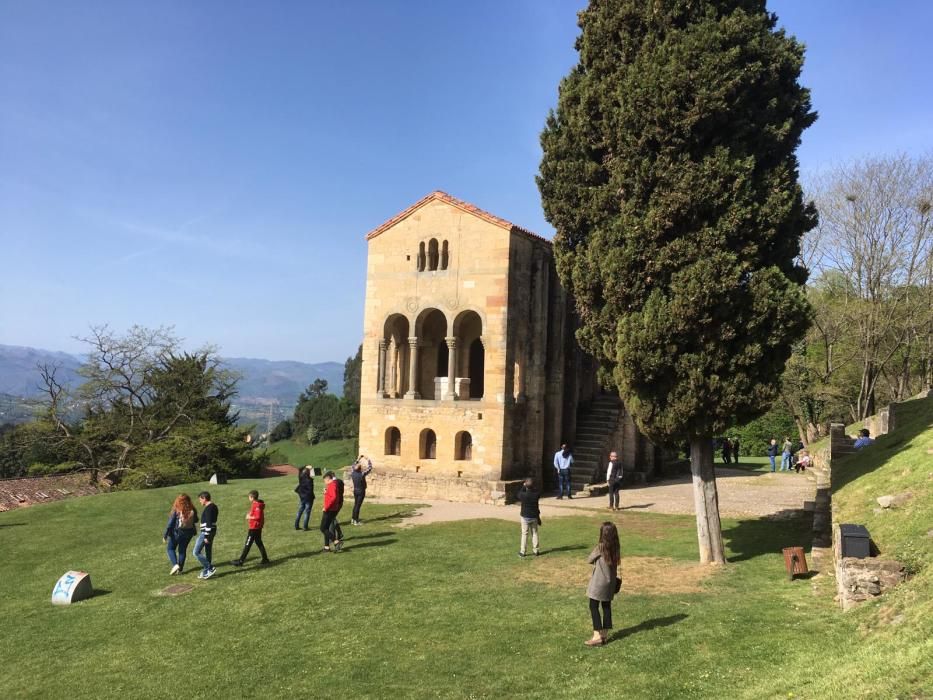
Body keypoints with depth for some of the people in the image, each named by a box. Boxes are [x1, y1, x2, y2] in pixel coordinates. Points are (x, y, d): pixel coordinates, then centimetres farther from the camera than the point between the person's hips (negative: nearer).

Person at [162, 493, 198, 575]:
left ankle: (175, 565, -2)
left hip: (177, 532, -4)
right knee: (183, 550, 18)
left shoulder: (176, 510, -18)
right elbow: (196, 520, 8)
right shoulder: (192, 510, -9)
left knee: (170, 548, 16)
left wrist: (165, 535, -7)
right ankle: (180, 569, 22)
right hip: (188, 532, 4)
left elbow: (170, 523, -14)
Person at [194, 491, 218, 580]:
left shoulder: (208, 508, -18)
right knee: (208, 552, 14)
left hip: (206, 532, -10)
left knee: (196, 552, -5)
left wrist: (206, 536, -22)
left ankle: (210, 568, -7)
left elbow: (208, 523, -23)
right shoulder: (214, 506, 13)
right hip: (212, 531, 10)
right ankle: (206, 572, 20)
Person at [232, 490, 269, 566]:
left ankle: (240, 561, 1)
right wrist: (250, 515, 6)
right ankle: (265, 559, 21)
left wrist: (249, 517, -16)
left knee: (247, 544, -4)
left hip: (254, 528, -10)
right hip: (258, 527, 10)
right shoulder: (256, 504, 10)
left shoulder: (257, 505, -21)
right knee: (259, 543, 16)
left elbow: (258, 517, -27)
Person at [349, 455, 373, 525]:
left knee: (355, 504, 18)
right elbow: (369, 468, -18)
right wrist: (368, 459, -9)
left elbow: (354, 467, 13)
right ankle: (356, 521, 4)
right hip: (361, 491, -6)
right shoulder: (362, 475, -24)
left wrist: (358, 460, 17)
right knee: (358, 505, -1)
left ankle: (353, 519, 23)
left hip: (355, 491, 6)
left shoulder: (353, 473, -8)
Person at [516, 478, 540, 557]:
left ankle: (522, 551, 9)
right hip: (534, 517, 2)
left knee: (524, 534, 6)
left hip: (525, 517, -2)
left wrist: (523, 486, 11)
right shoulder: (536, 494, -14)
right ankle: (535, 550, 18)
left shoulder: (523, 495, -19)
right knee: (534, 533, 14)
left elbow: (518, 494, 4)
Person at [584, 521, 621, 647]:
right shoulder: (615, 548, -1)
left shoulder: (600, 547, -18)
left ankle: (597, 636, -2)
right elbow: (615, 564, 7)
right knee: (607, 607, 12)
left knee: (594, 607, 1)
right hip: (610, 581, 6)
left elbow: (589, 560, -6)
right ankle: (604, 635, 17)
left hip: (599, 582, -6)